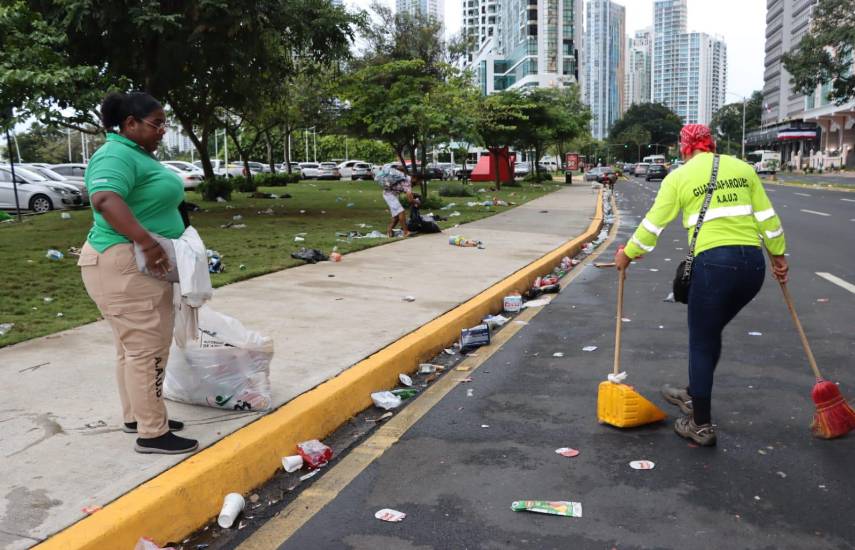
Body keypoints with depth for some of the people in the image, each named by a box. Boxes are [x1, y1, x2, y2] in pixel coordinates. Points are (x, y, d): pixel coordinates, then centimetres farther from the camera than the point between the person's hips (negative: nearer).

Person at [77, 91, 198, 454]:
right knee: (147, 348, -7)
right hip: (125, 266, -11)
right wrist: (146, 240, -38)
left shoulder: (137, 154, 16)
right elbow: (104, 198, -35)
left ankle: (137, 416, 27)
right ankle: (152, 434, -1)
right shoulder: (116, 155, -17)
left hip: (140, 266, 11)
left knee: (135, 346, 16)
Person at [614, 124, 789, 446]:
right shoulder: (743, 169, 13)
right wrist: (778, 256, 22)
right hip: (753, 262, 5)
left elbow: (653, 224, 5)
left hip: (714, 262, -5)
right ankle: (694, 396, 40)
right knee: (712, 332, 23)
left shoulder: (679, 177, 3)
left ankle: (701, 426, 15)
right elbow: (767, 218, 12)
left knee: (701, 343, 9)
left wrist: (627, 254, 19)